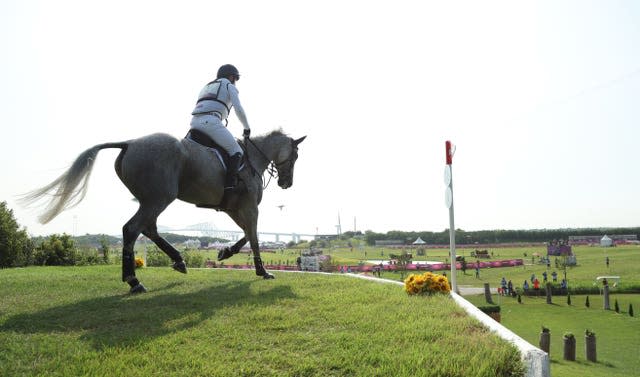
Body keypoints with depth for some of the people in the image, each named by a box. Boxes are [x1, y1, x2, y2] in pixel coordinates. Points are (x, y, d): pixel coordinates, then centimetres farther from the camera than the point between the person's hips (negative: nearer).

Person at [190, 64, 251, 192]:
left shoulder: (206, 87, 36)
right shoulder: (229, 86, 14)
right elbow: (239, 109, 1)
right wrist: (247, 128, 14)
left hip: (194, 123, 8)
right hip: (211, 121, -8)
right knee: (236, 152, -4)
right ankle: (229, 186, -19)